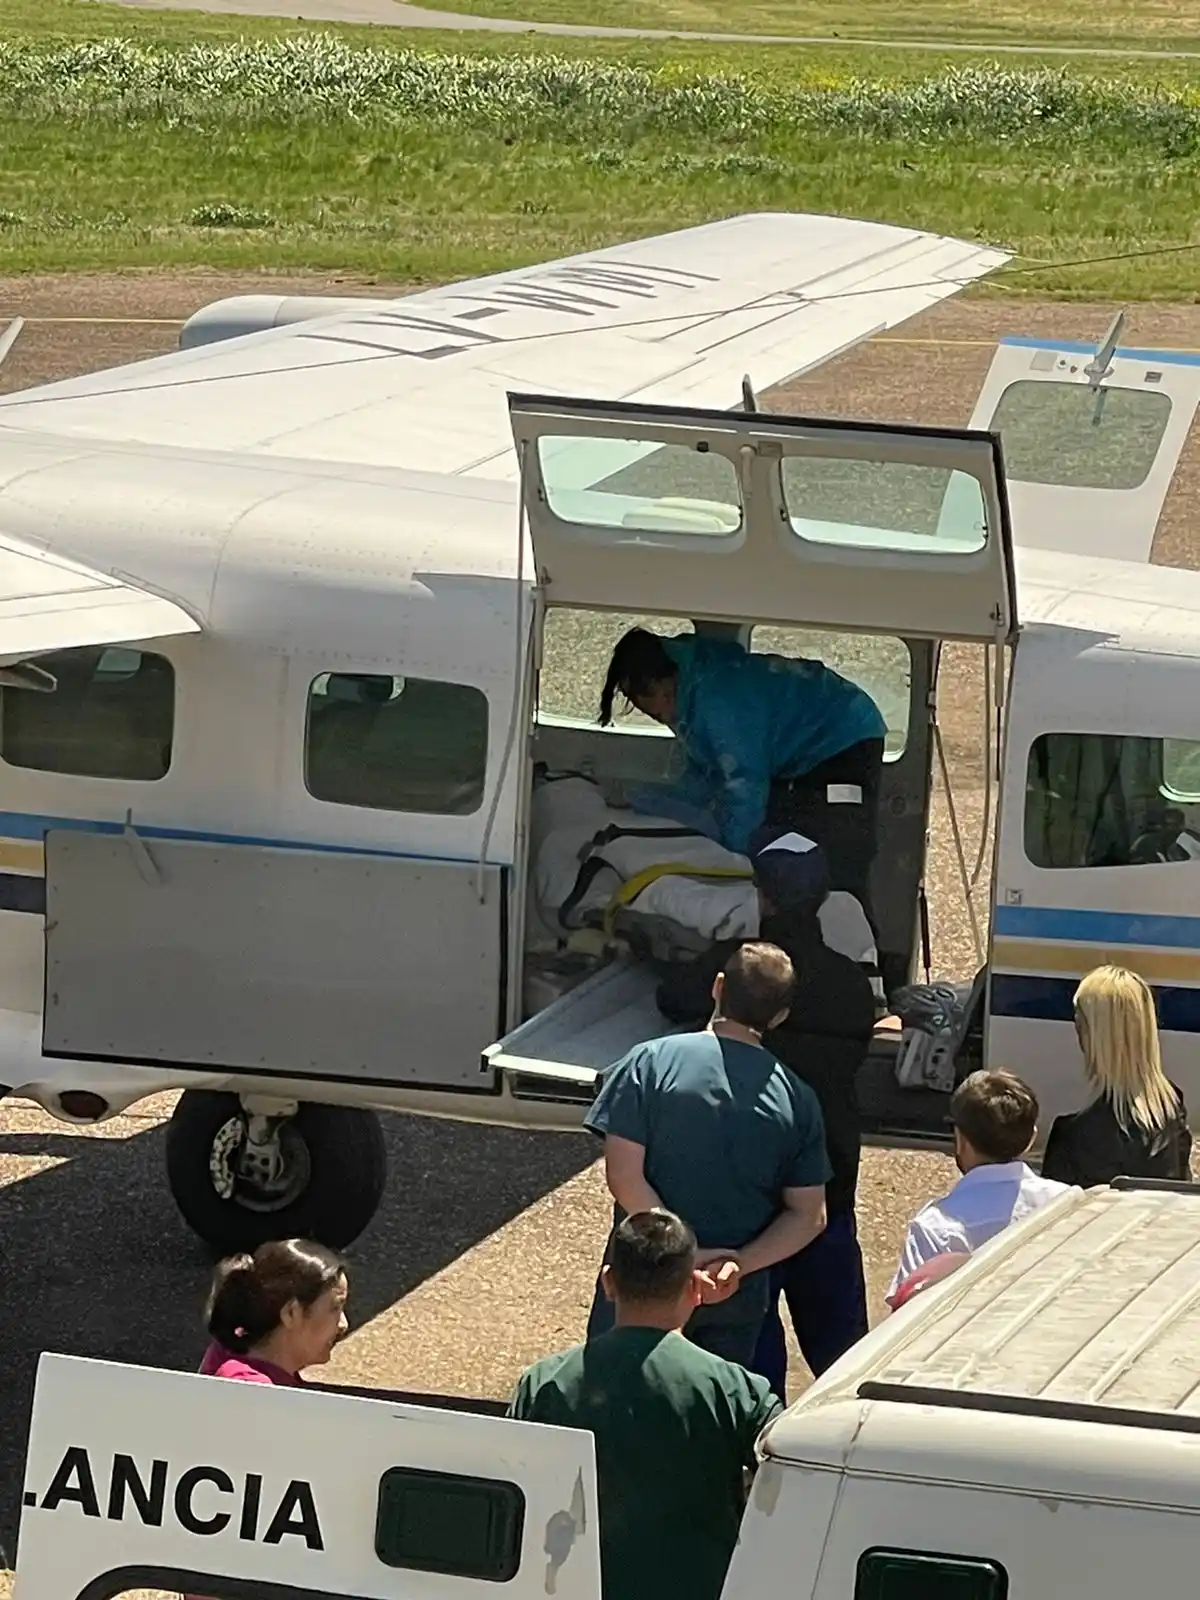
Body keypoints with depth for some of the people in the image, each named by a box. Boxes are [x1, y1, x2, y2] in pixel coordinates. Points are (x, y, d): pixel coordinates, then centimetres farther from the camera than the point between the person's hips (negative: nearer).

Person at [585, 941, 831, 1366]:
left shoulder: (651, 1063, -10)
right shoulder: (797, 1098, -2)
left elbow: (624, 1177, -16)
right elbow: (809, 1215, -3)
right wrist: (740, 1263, -12)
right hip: (738, 1299, 2)